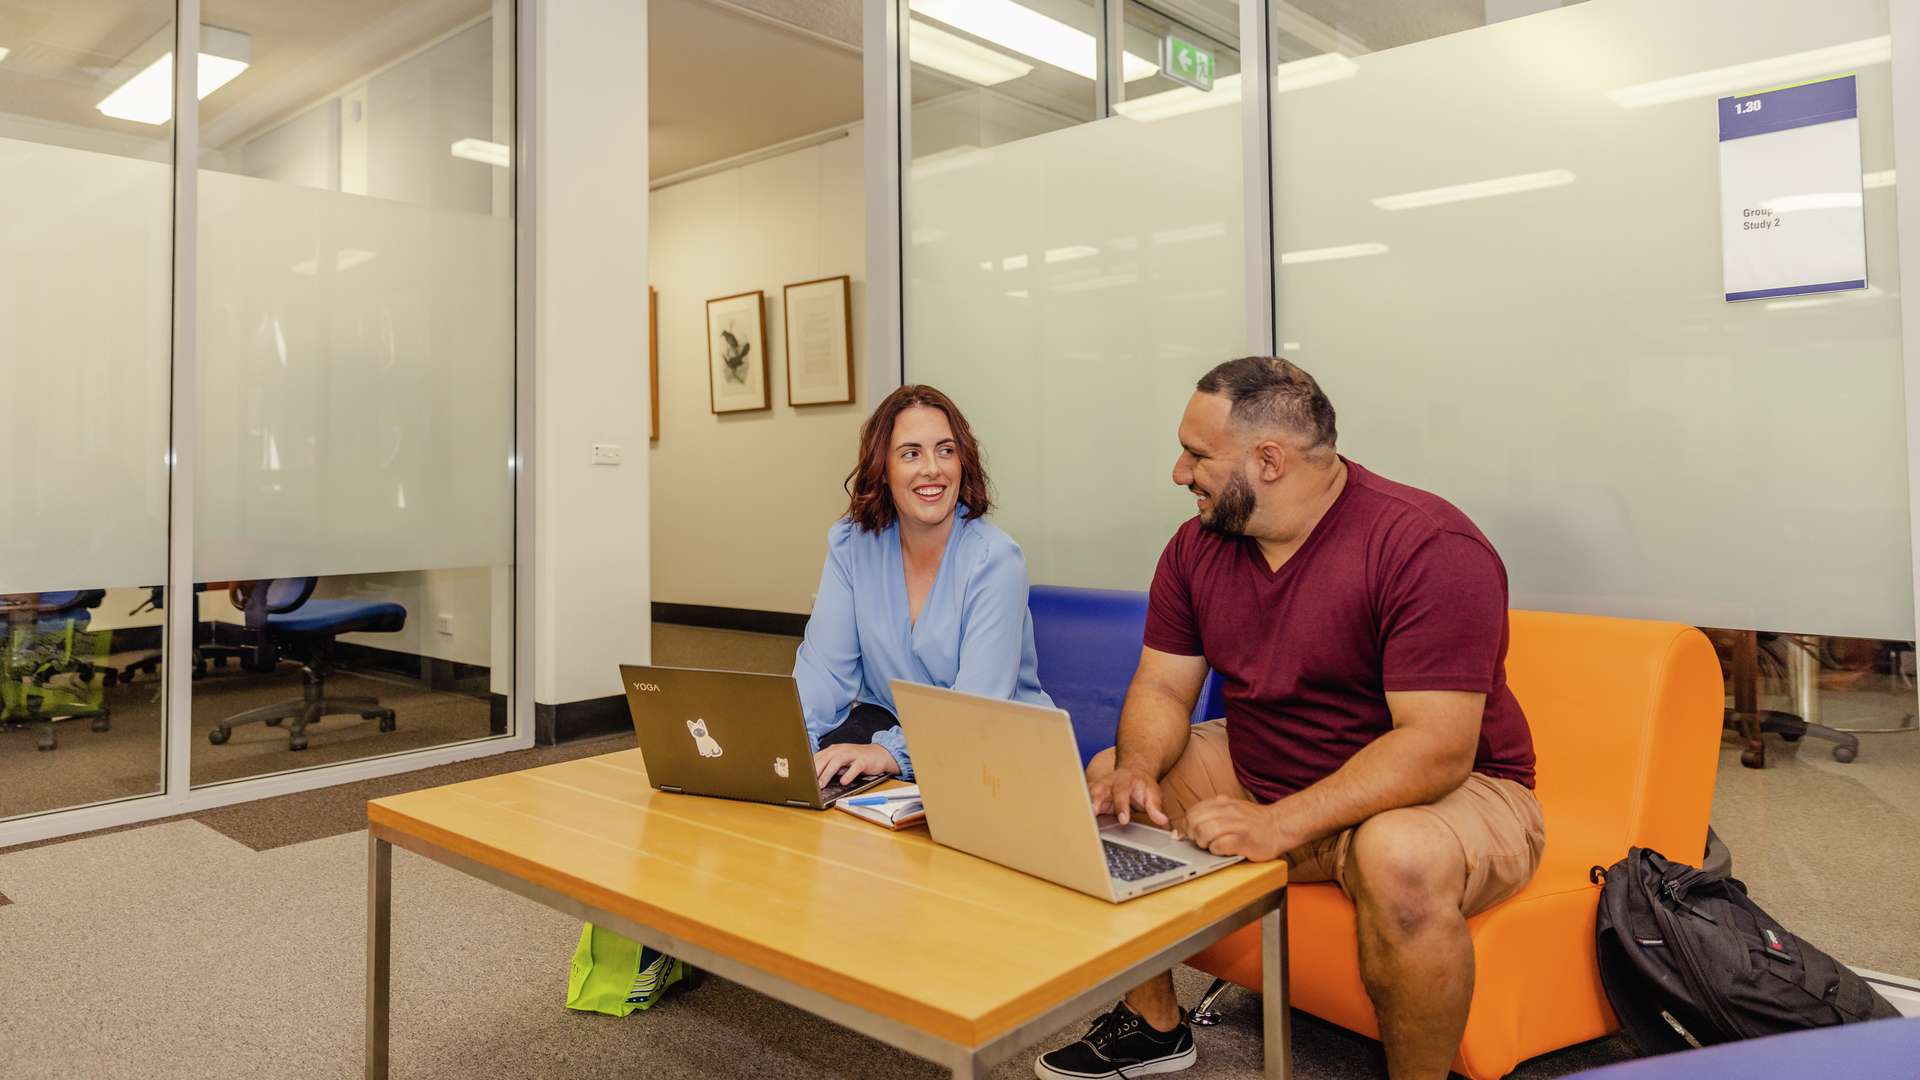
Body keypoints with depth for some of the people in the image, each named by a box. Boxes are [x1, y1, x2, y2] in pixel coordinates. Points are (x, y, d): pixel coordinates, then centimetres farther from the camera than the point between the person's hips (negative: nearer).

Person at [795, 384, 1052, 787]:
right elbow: (825, 664, -8)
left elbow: (978, 704, -24)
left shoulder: (995, 560, -16)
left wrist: (891, 752, -40)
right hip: (888, 717, 3)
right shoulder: (850, 543, -3)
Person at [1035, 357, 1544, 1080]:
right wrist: (1138, 766, -21)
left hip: (1452, 791, -6)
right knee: (1108, 782, -2)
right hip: (1263, 771, 7)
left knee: (1399, 857, -38)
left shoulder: (1429, 548, -24)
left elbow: (1436, 747, -29)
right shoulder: (1199, 544, -1)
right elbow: (1162, 688, 1)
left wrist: (1277, 825, -36)